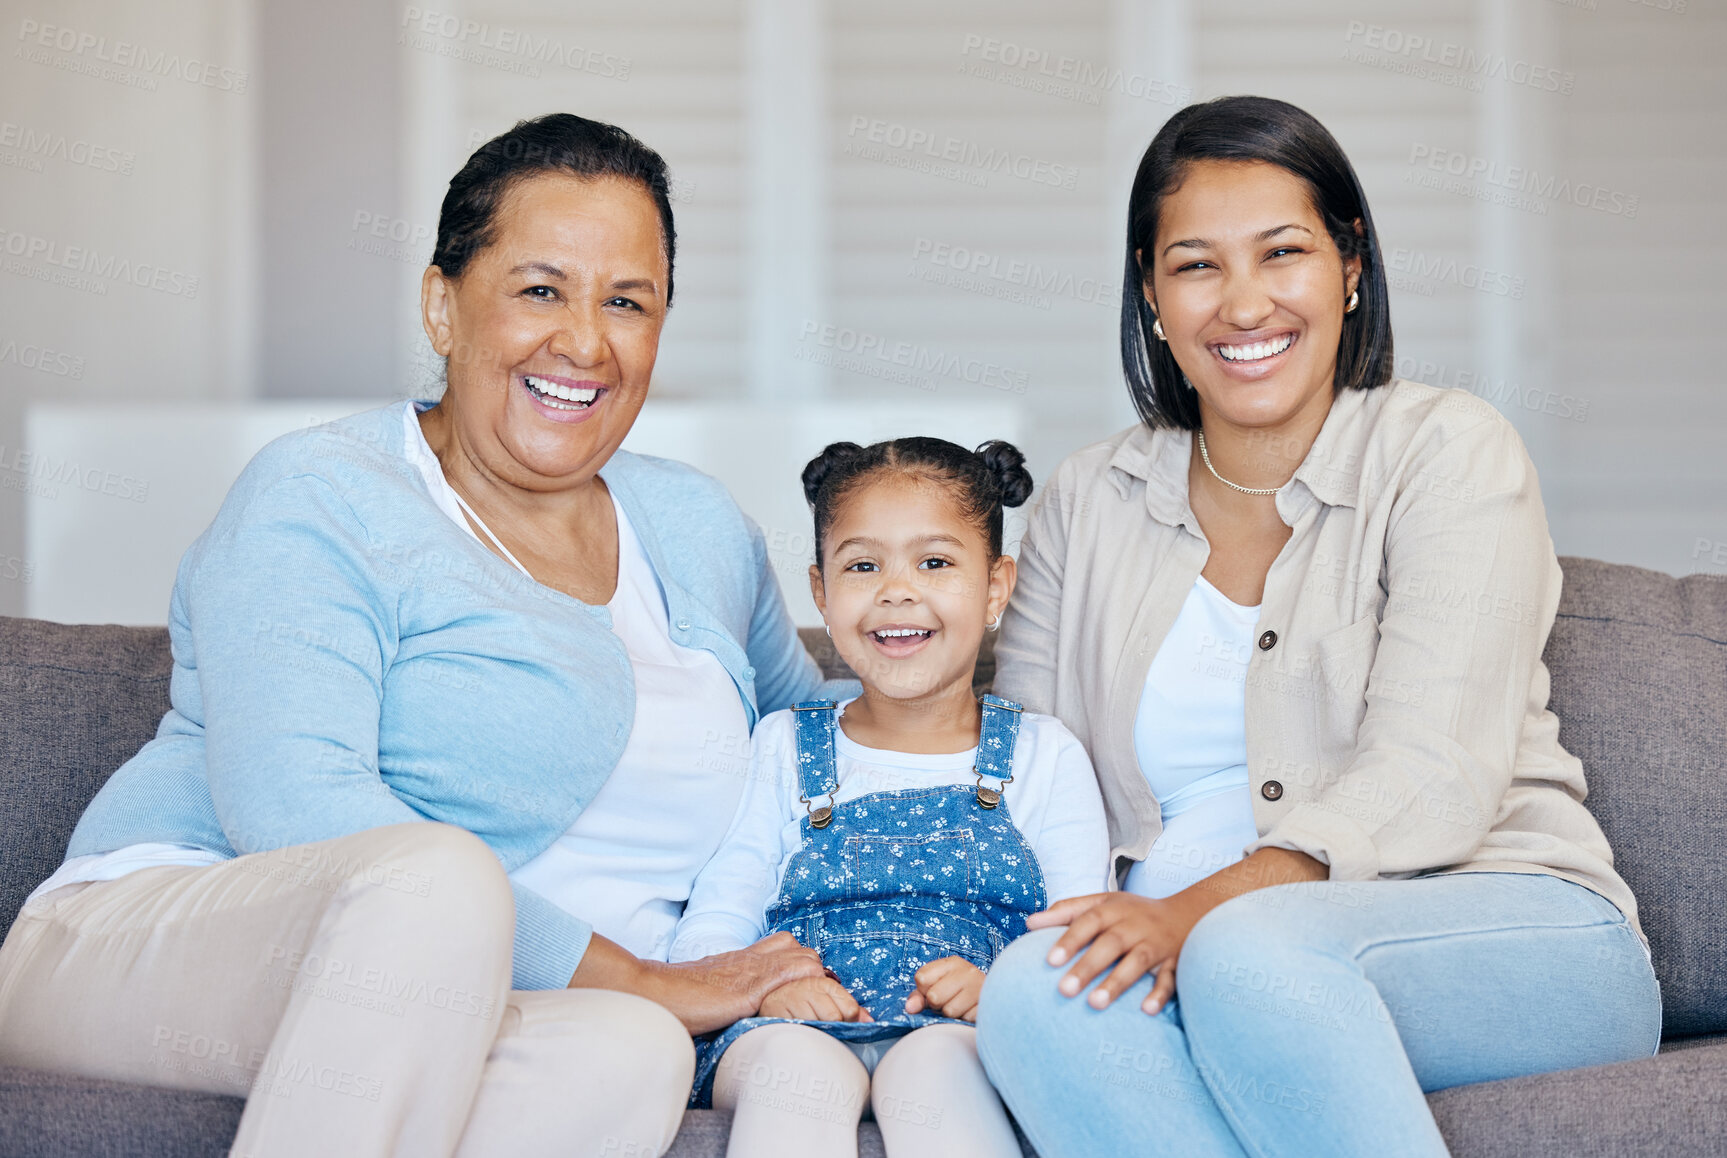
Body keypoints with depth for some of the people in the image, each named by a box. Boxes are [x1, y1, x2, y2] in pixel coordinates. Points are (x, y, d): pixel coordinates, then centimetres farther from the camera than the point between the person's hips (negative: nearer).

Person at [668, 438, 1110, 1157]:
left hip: (962, 1039, -1)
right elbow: (709, 931, 11)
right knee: (798, 1065, -36)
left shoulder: (1044, 756, 17)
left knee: (940, 1062, -37)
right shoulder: (780, 750, 20)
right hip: (796, 1031, 1)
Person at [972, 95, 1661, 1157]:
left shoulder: (1447, 452, 3)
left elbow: (1432, 780, -10)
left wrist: (1203, 910, -25)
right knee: (1034, 991, -31)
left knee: (1246, 953, -38)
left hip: (1509, 934, -4)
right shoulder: (1088, 505, 15)